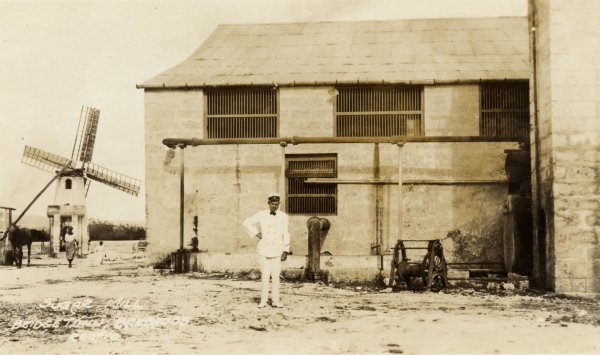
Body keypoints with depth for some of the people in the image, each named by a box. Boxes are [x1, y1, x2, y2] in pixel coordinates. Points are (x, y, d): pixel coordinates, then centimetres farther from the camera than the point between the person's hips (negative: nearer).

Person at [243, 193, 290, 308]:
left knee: (276, 275, -1)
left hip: (277, 250, 0)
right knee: (265, 275, 1)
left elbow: (286, 235, 1)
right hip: (264, 250, 0)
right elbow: (247, 223, 10)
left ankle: (276, 300, 6)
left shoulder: (283, 217, -1)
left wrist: (285, 251, -2)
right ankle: (263, 300, 7)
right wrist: (256, 234, 1)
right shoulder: (261, 215, -1)